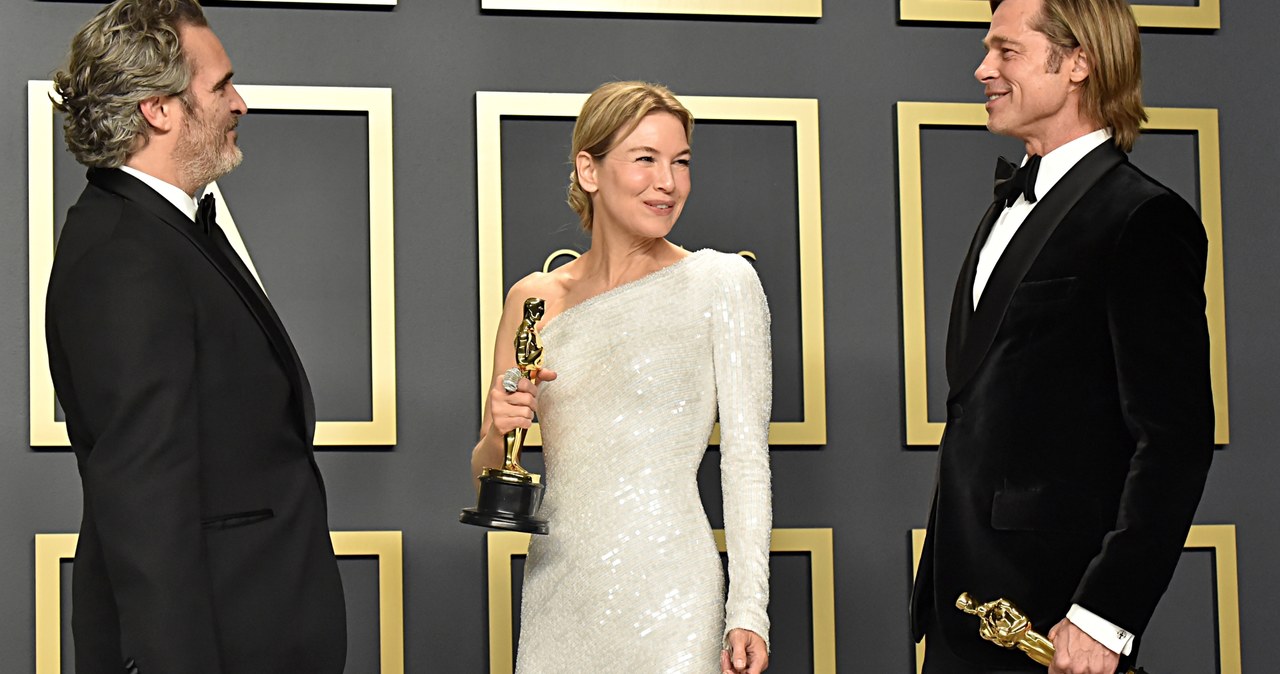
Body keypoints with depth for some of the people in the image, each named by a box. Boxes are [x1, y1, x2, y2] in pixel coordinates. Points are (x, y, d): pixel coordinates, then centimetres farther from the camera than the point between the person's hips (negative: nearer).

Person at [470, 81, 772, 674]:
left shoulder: (721, 282, -2)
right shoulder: (534, 299, 8)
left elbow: (746, 459, -5)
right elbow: (486, 479, 13)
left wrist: (749, 610, -13)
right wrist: (500, 431, -9)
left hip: (665, 589, -4)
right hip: (556, 594, 4)